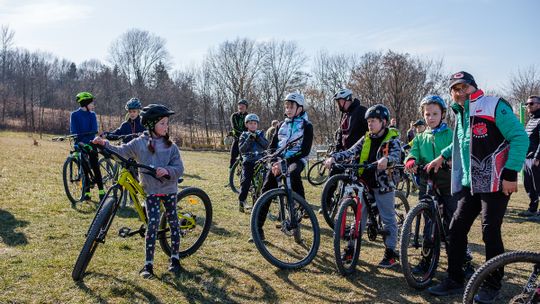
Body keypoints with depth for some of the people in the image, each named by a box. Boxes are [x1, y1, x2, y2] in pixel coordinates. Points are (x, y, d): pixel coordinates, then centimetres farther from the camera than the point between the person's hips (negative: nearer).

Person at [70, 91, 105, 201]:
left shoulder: (92, 115, 5)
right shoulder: (74, 115, 0)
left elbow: (94, 130, -5)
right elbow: (73, 131, -6)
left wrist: (88, 143, -19)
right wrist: (79, 142, -21)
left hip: (90, 144, 0)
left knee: (95, 166, -6)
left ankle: (101, 191, -4)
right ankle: (87, 192, 9)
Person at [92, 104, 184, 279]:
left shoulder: (171, 147, -2)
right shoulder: (139, 143, -1)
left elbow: (179, 169, -6)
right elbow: (121, 151, -6)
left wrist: (167, 170, -25)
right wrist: (104, 144, -21)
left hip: (169, 189, 1)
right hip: (151, 190, -1)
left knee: (173, 222, 5)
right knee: (153, 223, -10)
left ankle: (175, 258, 22)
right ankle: (148, 264, -1)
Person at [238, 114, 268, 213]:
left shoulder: (260, 134, 11)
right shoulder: (244, 135, 6)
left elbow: (266, 145, -2)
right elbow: (241, 149, -6)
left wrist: (257, 137, -13)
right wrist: (249, 139, -15)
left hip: (260, 160, 2)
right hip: (248, 161, -1)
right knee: (245, 181, -9)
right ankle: (241, 201, 0)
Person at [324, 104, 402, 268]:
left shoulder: (392, 139, -5)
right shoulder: (366, 139, 8)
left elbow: (396, 155, -23)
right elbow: (350, 152, -2)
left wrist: (386, 160, -46)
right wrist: (334, 157, -19)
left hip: (384, 184, -5)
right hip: (365, 182, 5)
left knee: (388, 219, 5)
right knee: (358, 216, 9)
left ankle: (390, 253, 16)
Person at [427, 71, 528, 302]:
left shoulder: (495, 106, -9)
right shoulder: (461, 115, 15)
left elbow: (520, 138, -15)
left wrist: (510, 173, -20)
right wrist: (442, 156, 21)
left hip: (496, 184, -7)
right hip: (469, 184, 8)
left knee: (491, 233, -2)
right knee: (456, 229, 5)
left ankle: (492, 286, 16)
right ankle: (454, 280, 17)